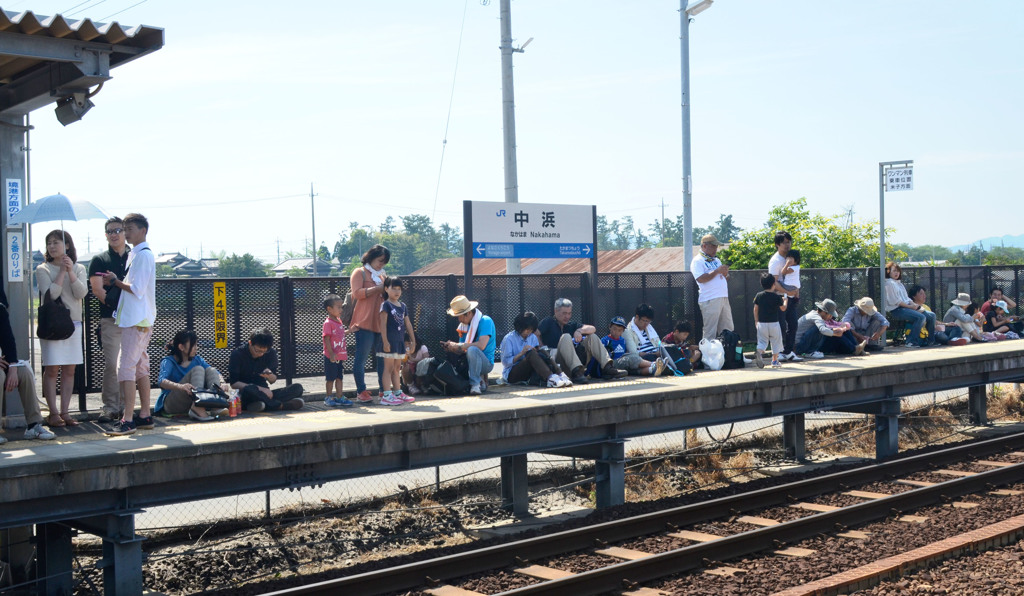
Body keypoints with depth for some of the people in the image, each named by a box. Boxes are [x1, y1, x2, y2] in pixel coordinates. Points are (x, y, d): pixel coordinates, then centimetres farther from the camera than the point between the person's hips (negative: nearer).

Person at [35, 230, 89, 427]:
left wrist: (70, 272, -14)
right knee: (52, 369, -5)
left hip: (73, 323, 3)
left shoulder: (79, 269, 10)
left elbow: (81, 293, -5)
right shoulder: (43, 269, 1)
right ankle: (53, 413, 0)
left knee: (69, 369, 3)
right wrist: (62, 271, -10)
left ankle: (65, 411, 8)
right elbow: (50, 294, -13)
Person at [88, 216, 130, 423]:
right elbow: (97, 289, -1)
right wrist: (113, 304, -13)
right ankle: (109, 407, -2)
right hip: (111, 319, -2)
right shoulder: (99, 260, 9)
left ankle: (125, 406, 10)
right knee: (111, 364, -7)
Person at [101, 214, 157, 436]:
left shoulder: (143, 255, -12)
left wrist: (115, 281, -6)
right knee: (140, 367, 12)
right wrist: (116, 281, 5)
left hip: (136, 320, -10)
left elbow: (137, 290, -18)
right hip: (136, 318, 10)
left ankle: (128, 420, -13)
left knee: (126, 366, -12)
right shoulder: (135, 254, 17)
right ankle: (145, 416, 18)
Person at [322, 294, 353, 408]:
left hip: (340, 356, 8)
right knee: (331, 378, 1)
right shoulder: (328, 323, -15)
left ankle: (340, 397, 17)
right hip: (331, 357, -8)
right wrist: (331, 353, -22)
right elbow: (326, 339, -18)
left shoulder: (339, 321, 11)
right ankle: (328, 398, 11)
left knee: (339, 377, 11)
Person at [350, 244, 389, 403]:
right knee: (361, 358, -6)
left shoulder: (382, 275, 23)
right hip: (364, 323, -7)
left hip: (381, 323, 7)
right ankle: (361, 392, -4)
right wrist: (377, 288, -15)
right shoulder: (360, 273, 2)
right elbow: (357, 293, -12)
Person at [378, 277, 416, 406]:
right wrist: (385, 341, -19)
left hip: (400, 341, 7)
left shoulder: (403, 306, 14)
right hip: (390, 340, -7)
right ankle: (387, 395, -8)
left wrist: (413, 340, 16)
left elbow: (408, 324, 18)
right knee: (389, 367, -8)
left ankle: (397, 393, 20)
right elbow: (383, 324, -13)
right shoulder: (386, 305, -7)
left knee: (397, 368, 13)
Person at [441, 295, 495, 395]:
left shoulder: (485, 321, -13)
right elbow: (461, 348, 9)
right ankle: (480, 378, 7)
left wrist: (458, 346, -21)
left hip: (486, 363, -8)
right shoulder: (464, 325, 11)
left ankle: (475, 384, -21)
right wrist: (451, 347, -12)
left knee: (472, 349, -34)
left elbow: (481, 345, -26)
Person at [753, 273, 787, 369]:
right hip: (774, 323, -2)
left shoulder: (759, 296, 0)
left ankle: (759, 352, -24)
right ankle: (775, 361, 13)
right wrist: (785, 300, 22)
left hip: (762, 323, 2)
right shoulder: (776, 297, -8)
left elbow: (755, 309, 4)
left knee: (762, 341, 7)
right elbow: (783, 308, 3)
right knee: (776, 341, 12)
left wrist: (756, 321, 15)